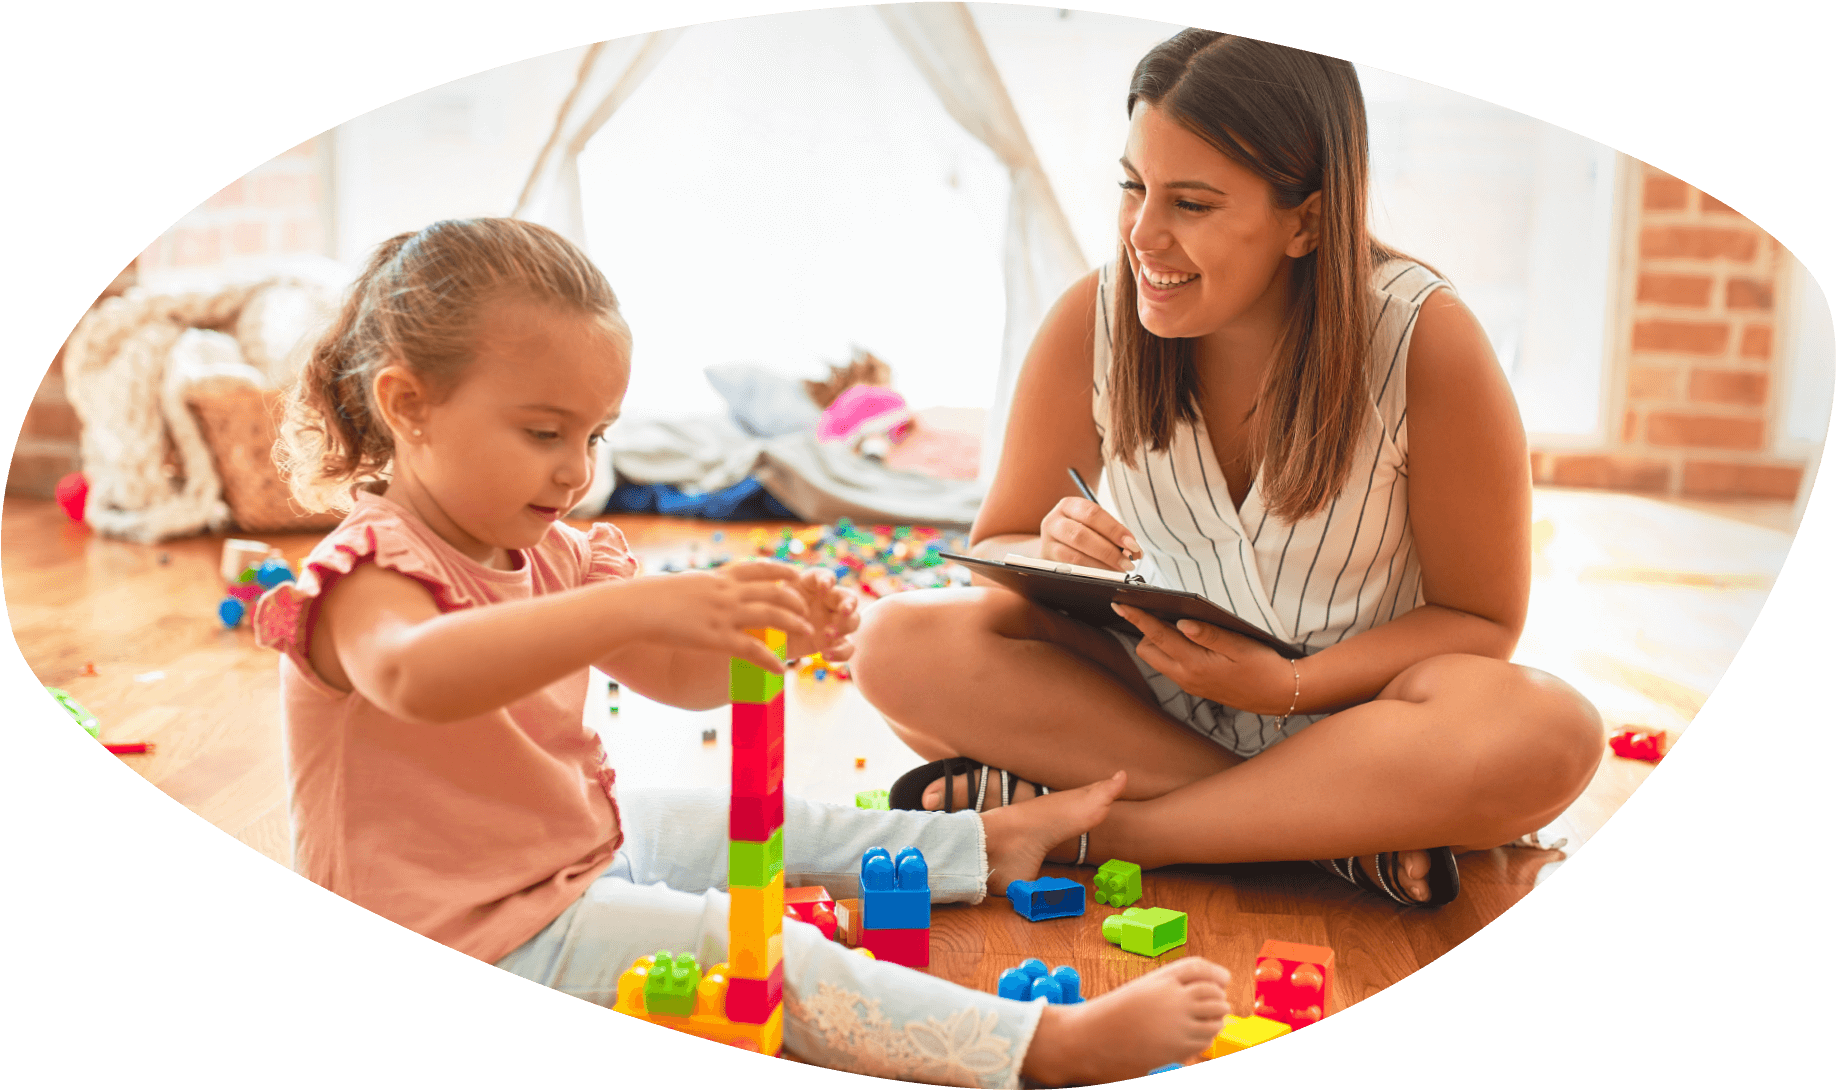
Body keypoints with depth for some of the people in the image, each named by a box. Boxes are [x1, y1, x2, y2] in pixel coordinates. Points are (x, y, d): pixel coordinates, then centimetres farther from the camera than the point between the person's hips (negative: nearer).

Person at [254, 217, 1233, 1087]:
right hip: (489, 931, -9)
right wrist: (637, 604, -59)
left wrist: (765, 629, -21)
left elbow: (677, 675, 2)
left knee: (776, 825, 17)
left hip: (584, 839, 10)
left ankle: (994, 844, 39)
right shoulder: (367, 575, -24)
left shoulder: (552, 556, 4)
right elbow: (411, 675, -49)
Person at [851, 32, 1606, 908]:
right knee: (899, 644, -22)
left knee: (1550, 736, -34)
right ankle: (1336, 828, -22)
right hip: (1156, 690, 3)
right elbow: (995, 547, 0)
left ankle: (1076, 828, -24)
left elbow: (1480, 619, -9)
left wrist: (1289, 685, -25)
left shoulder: (1425, 342, -17)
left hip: (1350, 705, -2)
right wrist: (1054, 561, -25)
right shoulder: (1092, 320, -11)